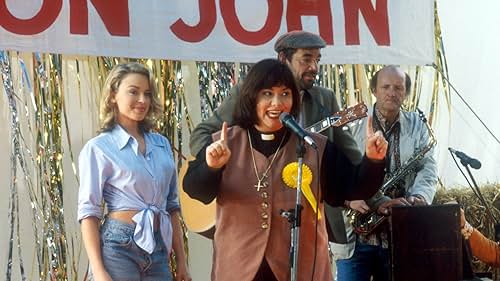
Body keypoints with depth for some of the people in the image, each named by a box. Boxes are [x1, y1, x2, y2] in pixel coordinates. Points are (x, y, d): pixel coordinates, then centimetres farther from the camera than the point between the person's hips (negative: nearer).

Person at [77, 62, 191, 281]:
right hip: (119, 247, -5)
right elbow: (89, 212, -7)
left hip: (158, 251, 5)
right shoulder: (98, 148, -2)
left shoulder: (162, 144, 13)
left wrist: (181, 261, 13)